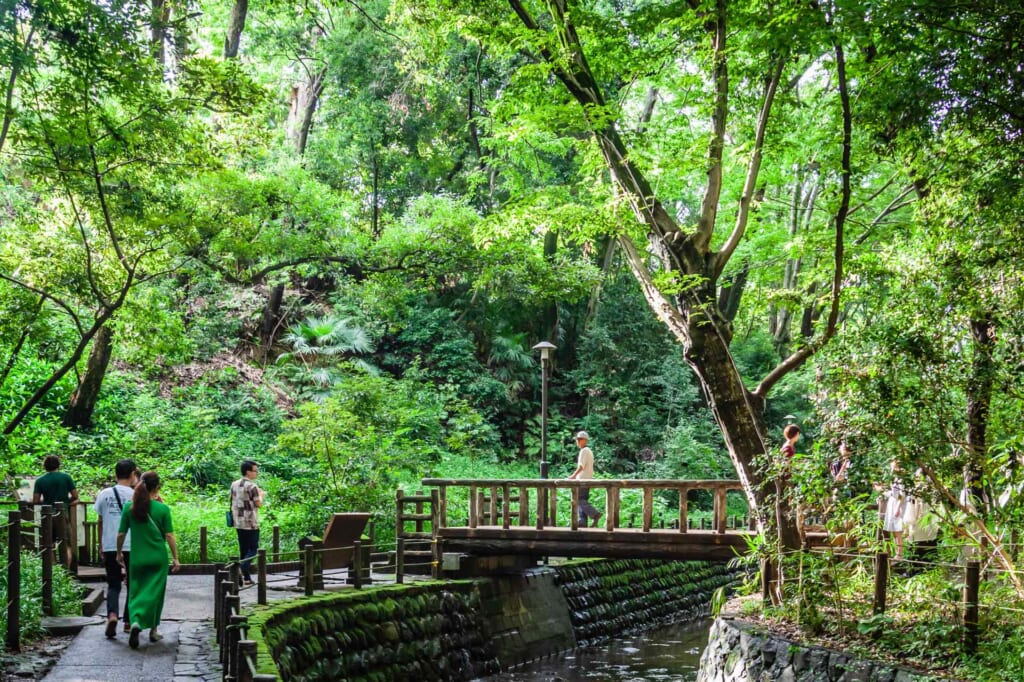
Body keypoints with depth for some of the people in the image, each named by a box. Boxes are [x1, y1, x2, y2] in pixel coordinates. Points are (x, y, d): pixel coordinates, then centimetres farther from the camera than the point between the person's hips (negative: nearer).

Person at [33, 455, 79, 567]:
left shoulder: (40, 481, 1)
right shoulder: (66, 478, -2)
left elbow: (35, 501, -4)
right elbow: (75, 496, -1)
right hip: (63, 514, -2)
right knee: (66, 546, 4)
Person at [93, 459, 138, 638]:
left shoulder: (104, 494, 3)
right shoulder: (135, 495, -4)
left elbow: (100, 522, 9)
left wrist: (101, 546, 15)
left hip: (109, 546, 2)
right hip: (132, 546, -2)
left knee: (113, 584, 10)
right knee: (132, 584, 14)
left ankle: (112, 614, -15)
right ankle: (128, 621, 18)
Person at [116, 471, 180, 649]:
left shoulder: (129, 507, -4)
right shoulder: (162, 509, -9)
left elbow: (121, 534, 2)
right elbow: (169, 536, -7)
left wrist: (119, 553, 18)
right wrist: (175, 558, 2)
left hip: (137, 558, 1)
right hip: (158, 558, -1)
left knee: (137, 592, 9)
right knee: (155, 592, 11)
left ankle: (136, 622, -16)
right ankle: (153, 630, 18)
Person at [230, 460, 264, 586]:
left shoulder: (234, 485, 9)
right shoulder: (251, 486, -13)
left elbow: (233, 502, 14)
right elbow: (259, 504, -10)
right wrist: (261, 495, 7)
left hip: (238, 523, 7)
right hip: (251, 523, -7)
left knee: (243, 550, 11)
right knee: (253, 550, -2)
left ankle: (246, 577, 11)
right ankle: (242, 572, -20)